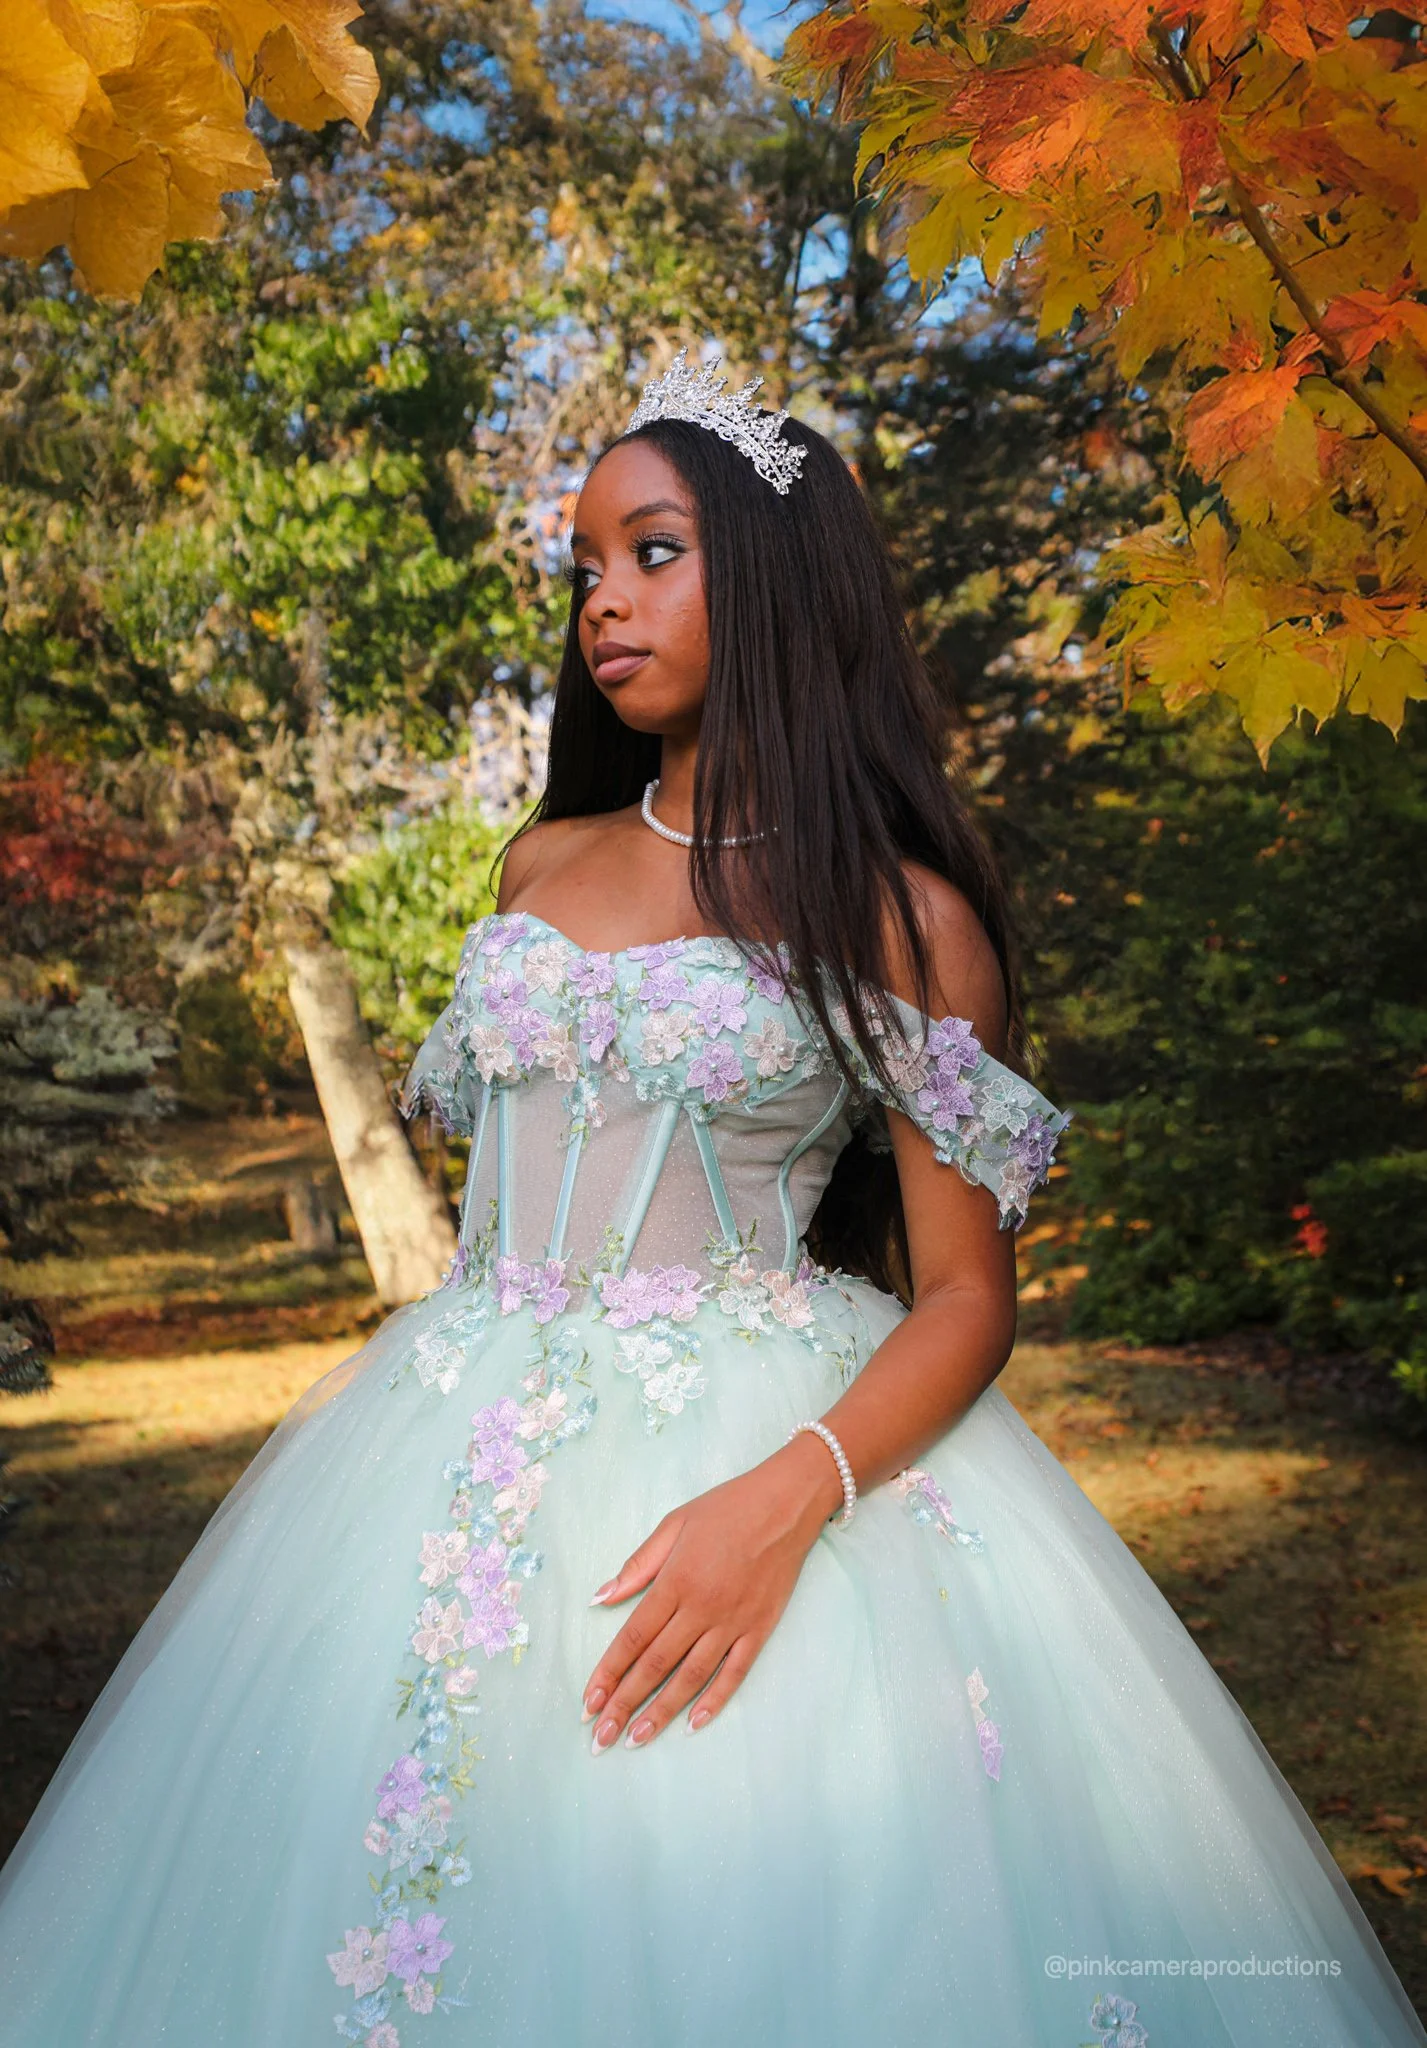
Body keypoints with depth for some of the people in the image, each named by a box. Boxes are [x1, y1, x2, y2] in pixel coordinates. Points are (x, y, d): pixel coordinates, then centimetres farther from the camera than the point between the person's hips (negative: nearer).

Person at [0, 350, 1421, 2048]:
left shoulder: (905, 919, -4)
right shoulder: (544, 867, 12)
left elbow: (966, 1301, -6)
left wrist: (785, 1500, -22)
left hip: (780, 1441, -4)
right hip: (472, 1448, 5)